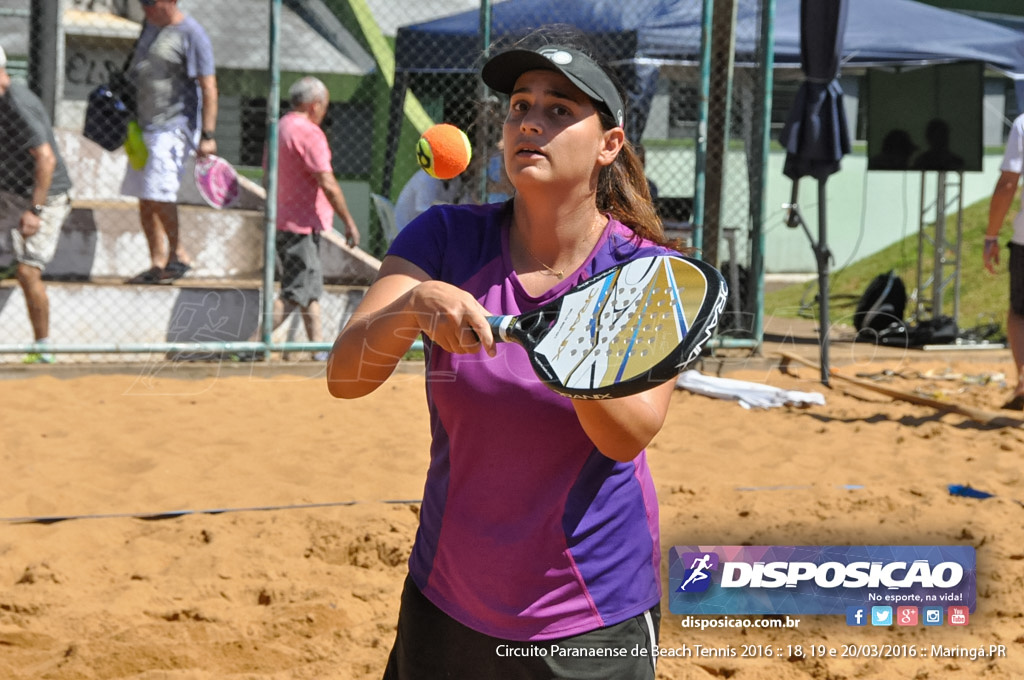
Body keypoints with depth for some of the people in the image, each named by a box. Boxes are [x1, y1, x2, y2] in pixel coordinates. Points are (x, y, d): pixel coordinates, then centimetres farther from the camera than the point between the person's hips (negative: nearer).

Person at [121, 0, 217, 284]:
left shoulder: (191, 34, -13)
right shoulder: (151, 24, 12)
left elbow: (209, 87, -15)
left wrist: (208, 135, -19)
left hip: (175, 125, -9)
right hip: (146, 125, 9)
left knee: (159, 192, -17)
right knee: (145, 200, 6)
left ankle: (179, 255, -3)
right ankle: (158, 265, 11)